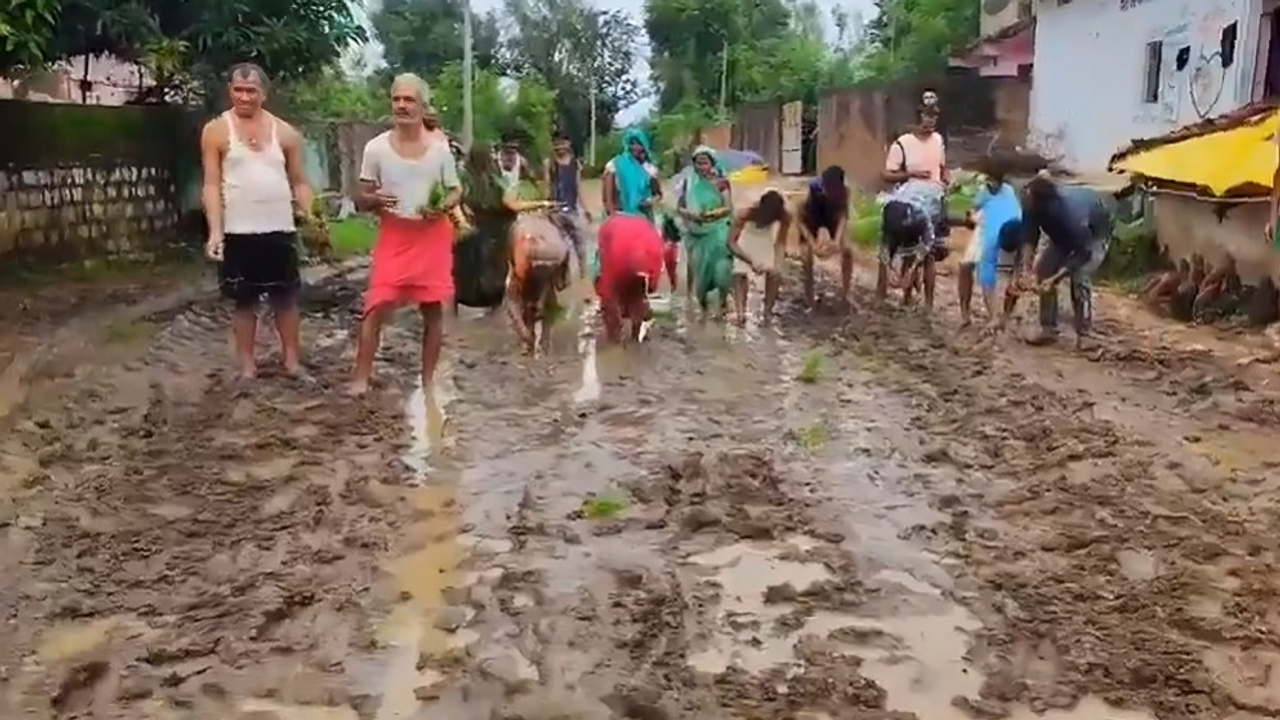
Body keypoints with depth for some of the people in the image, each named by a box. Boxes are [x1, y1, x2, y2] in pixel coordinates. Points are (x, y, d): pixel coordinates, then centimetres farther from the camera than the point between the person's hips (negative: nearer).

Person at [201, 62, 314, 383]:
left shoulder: (285, 133, 7)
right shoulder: (216, 131, 0)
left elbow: (299, 182, 9)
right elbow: (211, 185, -4)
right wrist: (215, 231, -14)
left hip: (280, 230, 2)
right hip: (238, 232, -2)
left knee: (286, 296, 9)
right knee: (244, 300, 6)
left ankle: (292, 360, 20)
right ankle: (247, 366, 16)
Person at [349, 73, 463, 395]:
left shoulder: (440, 149, 0)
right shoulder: (376, 148, -2)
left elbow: (456, 190, 9)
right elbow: (362, 198, 4)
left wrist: (444, 206, -14)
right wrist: (375, 200, -19)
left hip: (432, 235, 1)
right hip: (393, 235, -1)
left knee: (433, 308, 5)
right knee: (377, 307, -8)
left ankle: (428, 379, 17)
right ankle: (360, 379, 0)